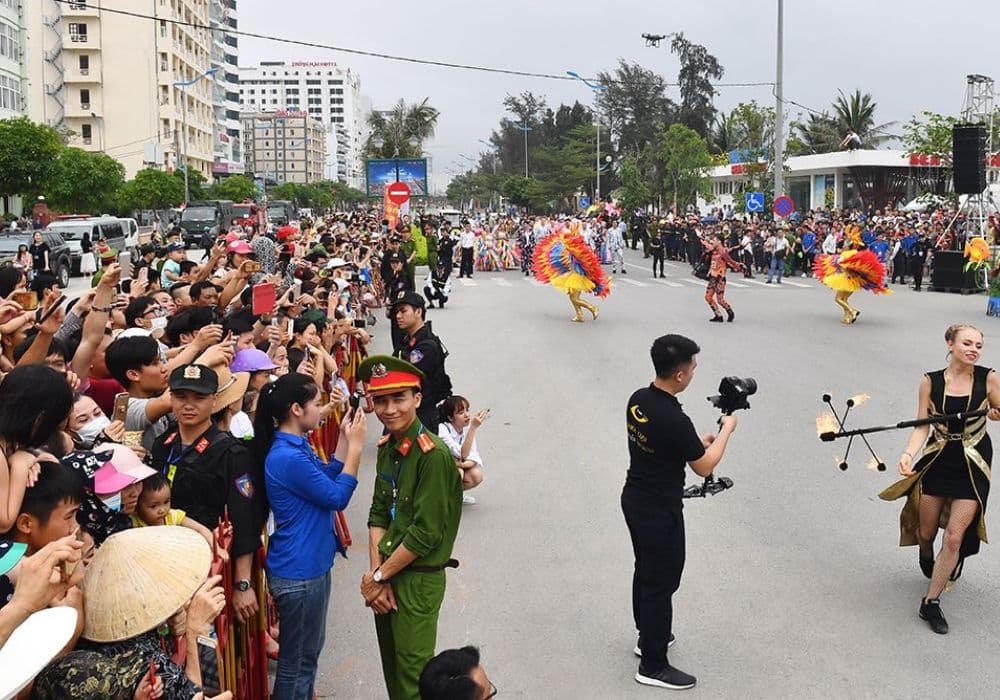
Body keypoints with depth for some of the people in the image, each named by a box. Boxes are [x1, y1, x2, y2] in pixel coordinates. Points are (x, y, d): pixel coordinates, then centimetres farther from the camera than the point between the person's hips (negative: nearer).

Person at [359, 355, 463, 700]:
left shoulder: (434, 454, -21)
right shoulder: (387, 448, 4)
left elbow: (425, 534, -21)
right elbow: (378, 515, 7)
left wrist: (378, 577, -12)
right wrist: (376, 575, -5)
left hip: (418, 579, -7)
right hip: (386, 577, 7)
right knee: (391, 666, 19)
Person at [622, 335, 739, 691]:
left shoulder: (638, 399, -4)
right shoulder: (675, 420, -29)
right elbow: (704, 467, -14)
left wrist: (699, 441, 9)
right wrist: (727, 429, -2)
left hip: (634, 501, 9)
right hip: (659, 513, -9)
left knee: (646, 572, 24)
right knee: (661, 583, 4)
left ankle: (648, 636, 42)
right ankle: (653, 666, 14)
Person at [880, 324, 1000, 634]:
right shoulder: (930, 382, -6)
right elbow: (922, 426, -6)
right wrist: (908, 454, -23)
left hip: (973, 466, -1)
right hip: (936, 461, 1)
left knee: (954, 536, -5)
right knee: (926, 533, 11)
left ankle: (931, 603, 8)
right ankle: (927, 558, 50)